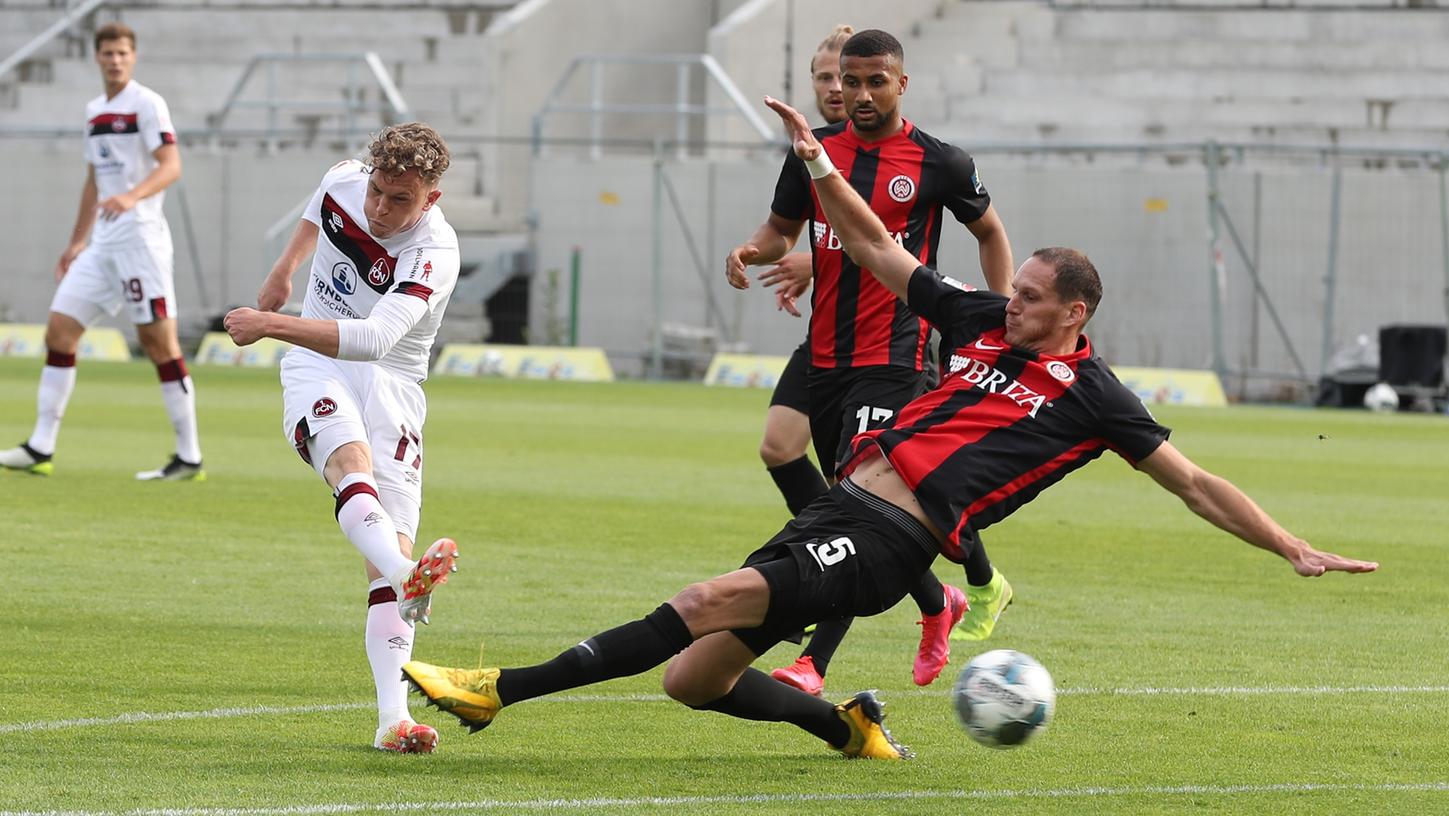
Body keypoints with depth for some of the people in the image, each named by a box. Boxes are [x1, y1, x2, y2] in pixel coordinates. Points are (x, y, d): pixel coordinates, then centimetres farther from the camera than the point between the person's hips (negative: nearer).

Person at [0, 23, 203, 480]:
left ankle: (190, 458, -5)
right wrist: (77, 242, 26)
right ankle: (41, 450, 4)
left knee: (159, 341, -9)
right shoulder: (95, 111, 18)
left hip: (140, 237, -8)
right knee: (59, 329, 2)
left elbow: (171, 167, -16)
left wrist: (133, 196, -33)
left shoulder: (146, 104, -5)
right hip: (102, 244, 8)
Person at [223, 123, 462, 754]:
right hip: (317, 370, 1)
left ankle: (393, 716, -20)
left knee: (390, 546, -15)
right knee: (352, 459, -34)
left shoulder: (435, 253, -22)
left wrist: (273, 324, -42)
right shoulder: (343, 183, -4)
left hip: (391, 381, -1)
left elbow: (375, 339, -37)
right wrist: (286, 266, 33)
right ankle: (407, 580, -64)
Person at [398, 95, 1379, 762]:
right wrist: (819, 164, 13)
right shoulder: (979, 322, 17)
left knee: (717, 602, -26)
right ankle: (849, 723, 21)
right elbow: (876, 248, 24)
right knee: (692, 679, 0)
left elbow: (1196, 482, 5)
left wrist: (1295, 549, -1)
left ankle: (500, 691, -31)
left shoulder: (1092, 396, 2)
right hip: (844, 502, 7)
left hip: (887, 541, -7)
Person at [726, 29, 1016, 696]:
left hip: (894, 358, -5)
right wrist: (752, 251, -5)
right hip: (825, 357, 6)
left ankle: (814, 664, -21)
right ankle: (939, 604, 41)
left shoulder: (938, 164, -3)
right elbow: (783, 227, 18)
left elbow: (989, 232, 12)